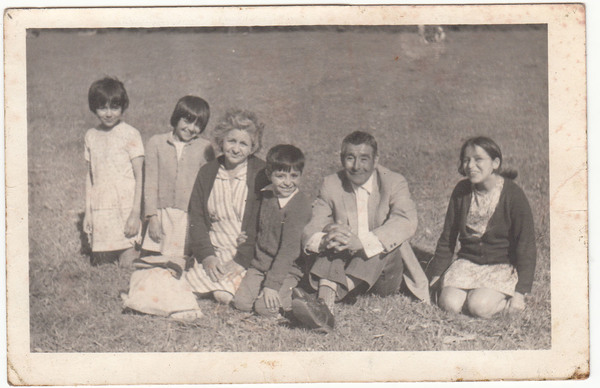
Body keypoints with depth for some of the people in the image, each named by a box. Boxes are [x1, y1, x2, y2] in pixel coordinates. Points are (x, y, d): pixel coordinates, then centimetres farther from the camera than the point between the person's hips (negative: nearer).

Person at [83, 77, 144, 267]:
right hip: (100, 211, 5)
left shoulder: (130, 134, -5)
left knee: (128, 264, -8)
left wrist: (135, 214, -12)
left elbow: (139, 177, -7)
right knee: (100, 265, 4)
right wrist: (87, 212, 12)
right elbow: (90, 177, 15)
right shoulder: (91, 136, 10)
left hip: (125, 209, -4)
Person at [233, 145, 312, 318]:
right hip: (260, 264, 6)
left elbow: (289, 247, -21)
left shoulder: (300, 203, -18)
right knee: (241, 302, -11)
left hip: (288, 268, -6)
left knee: (266, 307, -22)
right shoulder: (266, 195, 4)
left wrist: (272, 283, -23)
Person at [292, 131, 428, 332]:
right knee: (336, 237, -26)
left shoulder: (395, 183, -5)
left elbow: (406, 223, -26)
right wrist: (324, 240, -35)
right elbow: (310, 233, -7)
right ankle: (325, 302, -51)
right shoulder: (331, 185, 2)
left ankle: (327, 300, -47)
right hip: (345, 267, 1)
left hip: (384, 274, -1)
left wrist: (360, 242, -42)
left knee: (391, 237, -30)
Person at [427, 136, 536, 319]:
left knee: (479, 307, -29)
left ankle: (505, 300, 3)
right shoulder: (461, 191, 2)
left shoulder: (513, 195, -11)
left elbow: (526, 245, -8)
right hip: (467, 261, 4)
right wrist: (436, 275, 10)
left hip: (502, 265, -4)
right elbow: (447, 238, 11)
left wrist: (520, 292, -13)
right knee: (450, 304, -23)